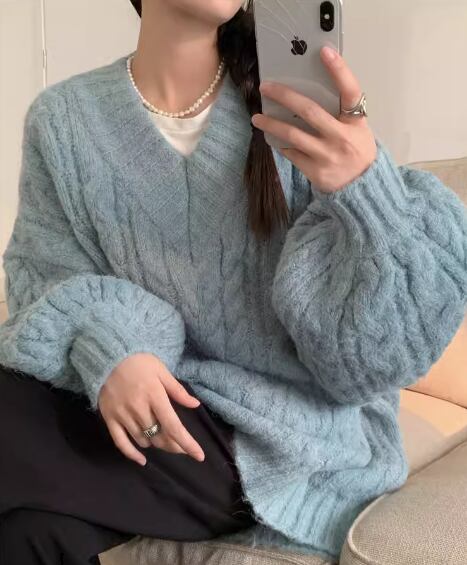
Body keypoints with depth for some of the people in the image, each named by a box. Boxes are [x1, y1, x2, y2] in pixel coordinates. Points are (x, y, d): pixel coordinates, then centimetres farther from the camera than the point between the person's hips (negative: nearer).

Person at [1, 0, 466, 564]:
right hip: (150, 403, 3)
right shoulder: (62, 119, -2)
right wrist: (107, 347, -22)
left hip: (290, 434, -3)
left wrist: (365, 186, -32)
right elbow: (47, 276, 1)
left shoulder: (301, 106, -10)